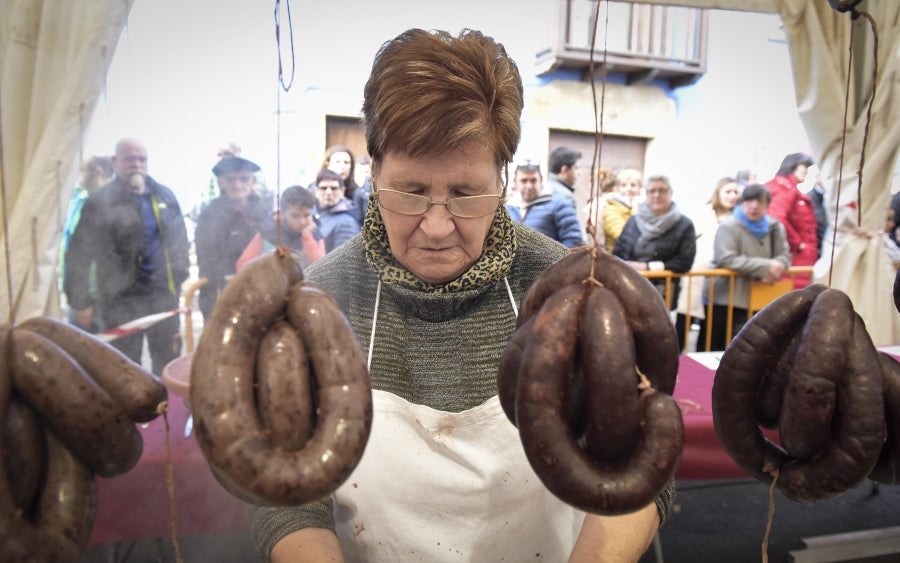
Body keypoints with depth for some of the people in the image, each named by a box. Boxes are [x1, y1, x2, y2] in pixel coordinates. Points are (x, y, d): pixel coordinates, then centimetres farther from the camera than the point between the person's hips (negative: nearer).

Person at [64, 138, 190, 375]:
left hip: (164, 295, 4)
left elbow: (180, 239, 14)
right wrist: (80, 302, -6)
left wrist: (180, 278, 10)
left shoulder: (164, 195, 6)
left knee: (169, 364, 17)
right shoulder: (100, 202, -8)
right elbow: (79, 256, -6)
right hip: (121, 300, -4)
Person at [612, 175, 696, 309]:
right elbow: (618, 252, 15)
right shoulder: (633, 220, 14)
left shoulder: (684, 224, 3)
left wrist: (648, 267, -10)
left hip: (661, 293, -3)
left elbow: (685, 261, -5)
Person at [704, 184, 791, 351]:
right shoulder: (729, 225, -11)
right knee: (717, 347, 3)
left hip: (756, 301, 5)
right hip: (723, 299, -5)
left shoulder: (775, 227, 8)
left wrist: (776, 268, -18)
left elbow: (785, 256, 7)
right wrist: (767, 266, -22)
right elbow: (726, 260, -22)